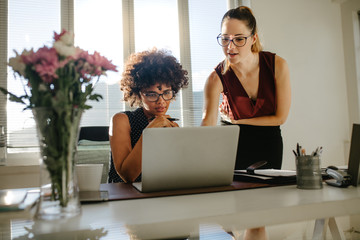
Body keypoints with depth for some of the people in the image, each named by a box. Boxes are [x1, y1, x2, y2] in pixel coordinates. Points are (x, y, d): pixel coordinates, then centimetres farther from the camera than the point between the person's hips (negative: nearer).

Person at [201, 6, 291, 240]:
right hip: (234, 141, 0)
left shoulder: (277, 65, -18)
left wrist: (236, 120, -12)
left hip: (268, 142, 1)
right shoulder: (217, 77, -20)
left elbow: (280, 117, -12)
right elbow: (208, 123, -33)